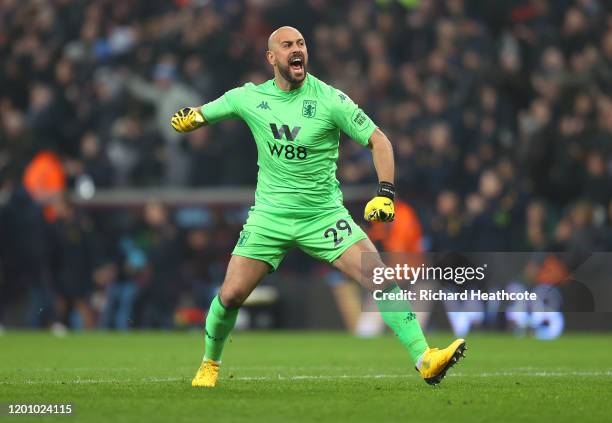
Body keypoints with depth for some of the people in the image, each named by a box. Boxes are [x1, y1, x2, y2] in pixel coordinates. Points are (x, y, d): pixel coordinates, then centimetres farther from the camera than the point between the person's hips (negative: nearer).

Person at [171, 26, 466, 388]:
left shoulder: (330, 99, -9)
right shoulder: (249, 98, -1)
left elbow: (378, 140, -5)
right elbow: (202, 114, 13)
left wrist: (385, 193, -18)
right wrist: (189, 118, -12)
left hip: (324, 215, -1)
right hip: (269, 217, 2)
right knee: (230, 295, -6)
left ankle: (425, 360, -15)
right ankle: (210, 363, 23)